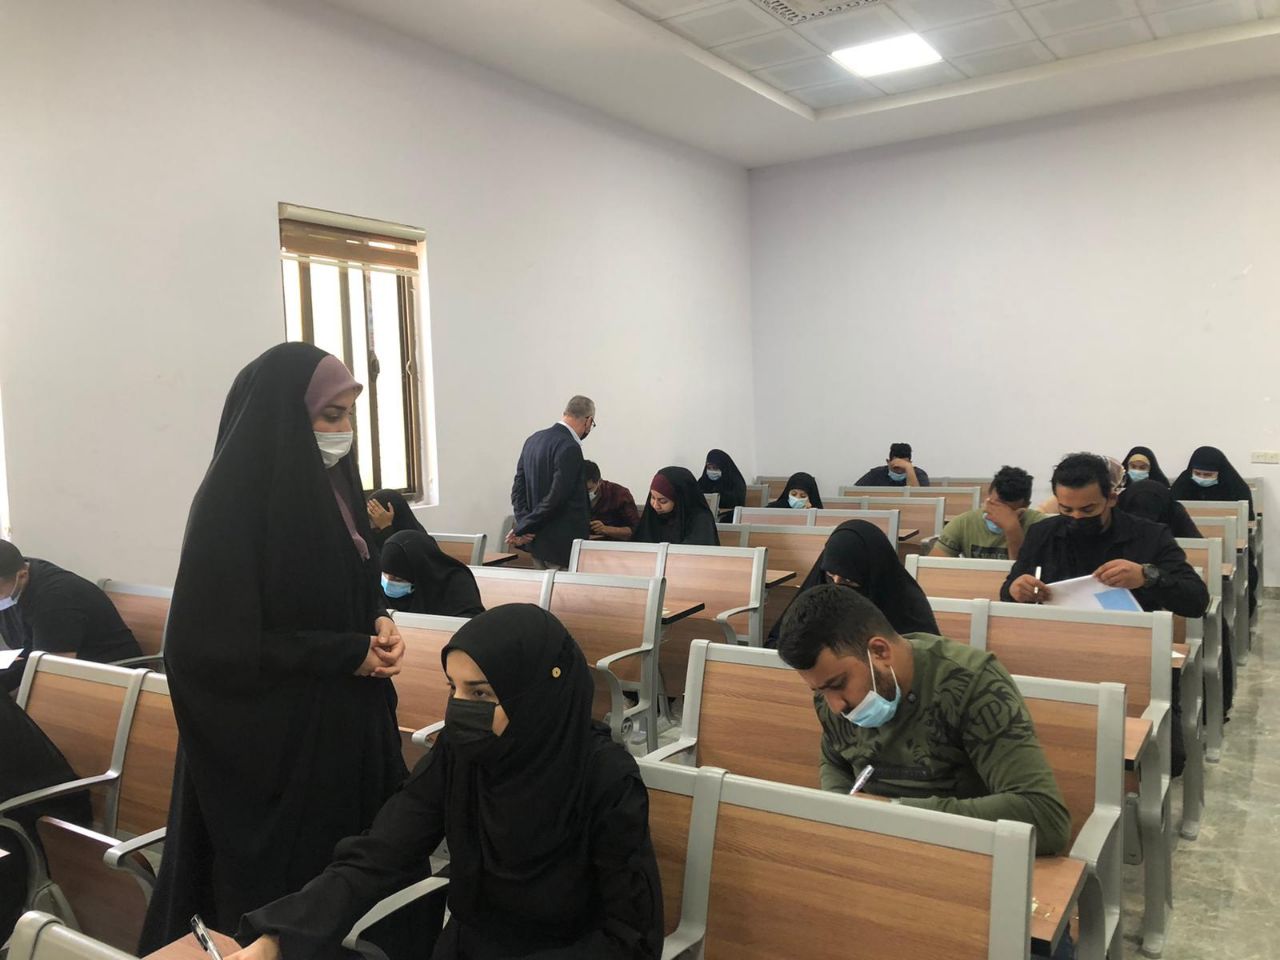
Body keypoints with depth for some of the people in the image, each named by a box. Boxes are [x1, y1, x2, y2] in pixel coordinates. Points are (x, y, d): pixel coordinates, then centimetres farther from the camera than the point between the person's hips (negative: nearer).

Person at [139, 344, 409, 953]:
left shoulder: (329, 487, 5)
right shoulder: (234, 504, -18)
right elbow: (219, 646, -21)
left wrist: (379, 626, -5)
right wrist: (351, 655, -17)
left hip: (349, 729, 7)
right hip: (270, 747, -7)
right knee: (283, 901, 8)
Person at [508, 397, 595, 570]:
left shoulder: (533, 440, 8)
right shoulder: (569, 448, -19)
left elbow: (518, 488, 6)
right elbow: (556, 497, -21)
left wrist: (523, 526, -2)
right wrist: (522, 528, -13)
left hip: (536, 540, 9)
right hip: (562, 543, -9)